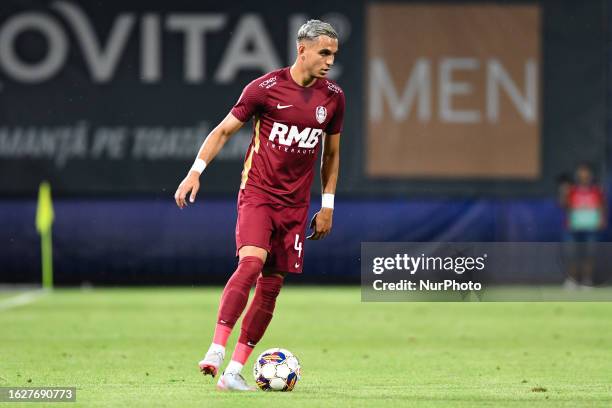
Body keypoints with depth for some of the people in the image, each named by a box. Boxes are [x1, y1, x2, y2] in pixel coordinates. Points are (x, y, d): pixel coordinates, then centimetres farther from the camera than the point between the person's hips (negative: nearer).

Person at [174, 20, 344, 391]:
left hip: (296, 203, 4)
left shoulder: (333, 97, 5)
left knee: (272, 285, 1)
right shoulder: (266, 88, -7)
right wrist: (196, 171, -8)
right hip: (257, 192, -4)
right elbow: (224, 130, 1)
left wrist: (328, 205, 14)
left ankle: (234, 371, 5)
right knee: (252, 261, -27)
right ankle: (217, 350, -28)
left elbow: (332, 152, 18)